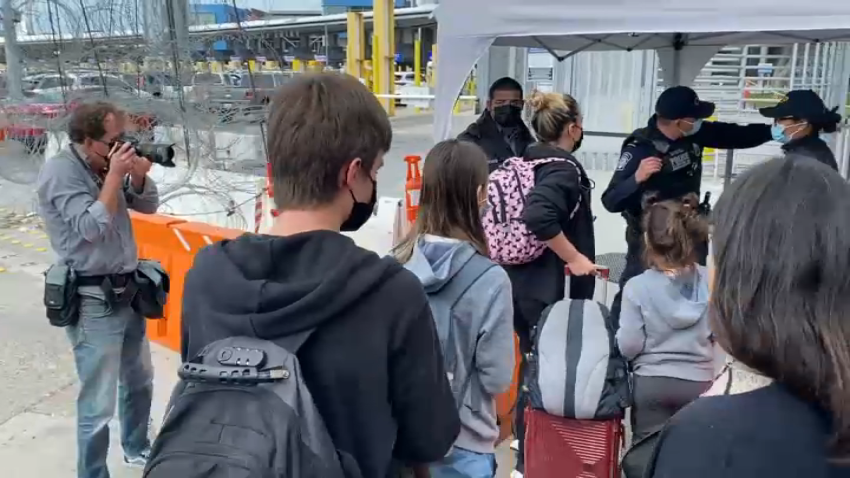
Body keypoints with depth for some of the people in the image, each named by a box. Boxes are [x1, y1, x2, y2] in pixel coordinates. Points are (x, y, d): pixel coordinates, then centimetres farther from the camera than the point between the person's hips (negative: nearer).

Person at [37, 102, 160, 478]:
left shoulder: (106, 163, 5)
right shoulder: (60, 171, -15)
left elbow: (148, 205, 10)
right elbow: (92, 228, -24)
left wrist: (138, 173, -9)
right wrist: (115, 175, -20)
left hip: (126, 291, 8)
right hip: (93, 301, -8)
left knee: (139, 380, 23)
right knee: (99, 403, -2)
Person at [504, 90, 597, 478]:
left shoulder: (526, 160, 9)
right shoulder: (564, 168, -16)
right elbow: (539, 216, -33)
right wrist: (574, 258, -22)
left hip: (518, 277, 9)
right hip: (547, 285, -9)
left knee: (533, 355, 23)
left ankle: (524, 433, 39)